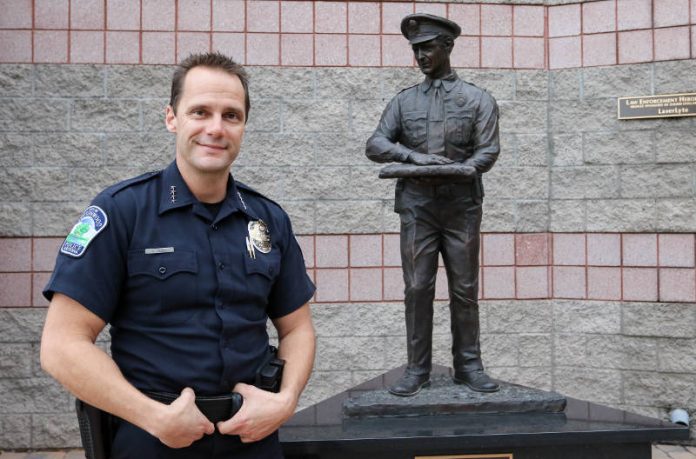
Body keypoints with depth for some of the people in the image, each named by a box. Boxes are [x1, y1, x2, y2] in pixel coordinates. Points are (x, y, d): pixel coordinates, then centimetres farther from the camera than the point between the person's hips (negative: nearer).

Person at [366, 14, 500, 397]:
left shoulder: (477, 99, 8)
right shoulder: (404, 101, 12)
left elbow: (488, 150, -2)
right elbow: (375, 144, 2)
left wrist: (455, 170, -21)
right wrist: (413, 156, -16)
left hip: (462, 206, -1)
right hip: (416, 207, 1)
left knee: (465, 289, 4)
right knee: (417, 288, 0)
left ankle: (468, 366, 15)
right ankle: (417, 369, 10)